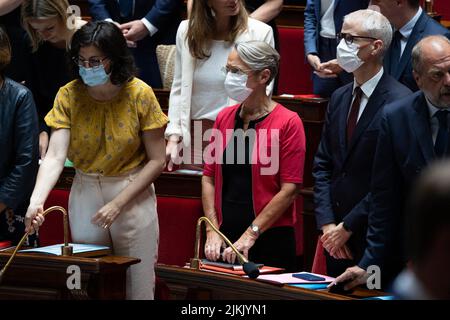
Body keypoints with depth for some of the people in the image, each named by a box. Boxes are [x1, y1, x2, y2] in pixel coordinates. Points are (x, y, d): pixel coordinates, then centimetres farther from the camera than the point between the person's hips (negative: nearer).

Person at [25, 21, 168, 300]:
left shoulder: (139, 94, -12)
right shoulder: (68, 96, -7)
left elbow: (157, 160, -8)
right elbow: (55, 156, -16)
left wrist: (118, 204, -16)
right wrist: (36, 200, -34)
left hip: (133, 195, -2)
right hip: (85, 194, 2)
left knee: (137, 287, 2)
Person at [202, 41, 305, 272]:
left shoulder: (287, 122, -8)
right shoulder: (224, 118, 9)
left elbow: (290, 189, -11)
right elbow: (209, 177, 9)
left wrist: (250, 235, -14)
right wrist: (212, 231, -1)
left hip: (270, 240, -5)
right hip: (225, 239, 5)